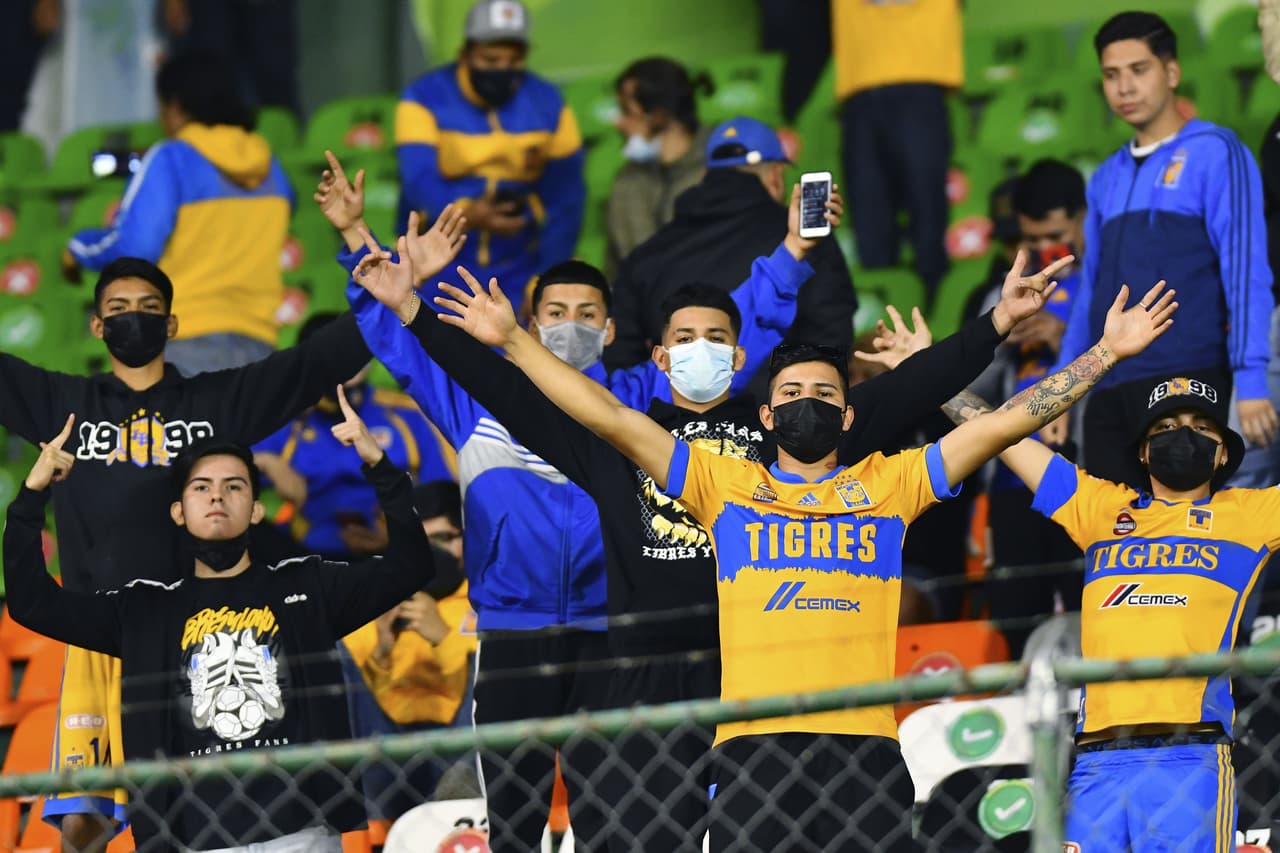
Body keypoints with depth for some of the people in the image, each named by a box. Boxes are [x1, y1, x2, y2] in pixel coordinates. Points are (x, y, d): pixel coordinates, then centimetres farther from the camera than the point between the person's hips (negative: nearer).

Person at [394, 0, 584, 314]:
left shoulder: (547, 104, 0)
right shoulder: (424, 99, -8)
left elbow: (564, 197, 1)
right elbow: (419, 180, -21)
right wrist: (467, 212, -41)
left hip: (517, 275, 2)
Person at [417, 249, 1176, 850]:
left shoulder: (889, 485, 16)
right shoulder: (726, 487, 16)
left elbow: (1004, 424, 14)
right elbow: (612, 419, 13)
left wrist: (1105, 354, 10)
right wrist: (514, 340, 10)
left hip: (866, 749, 0)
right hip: (752, 748, 0)